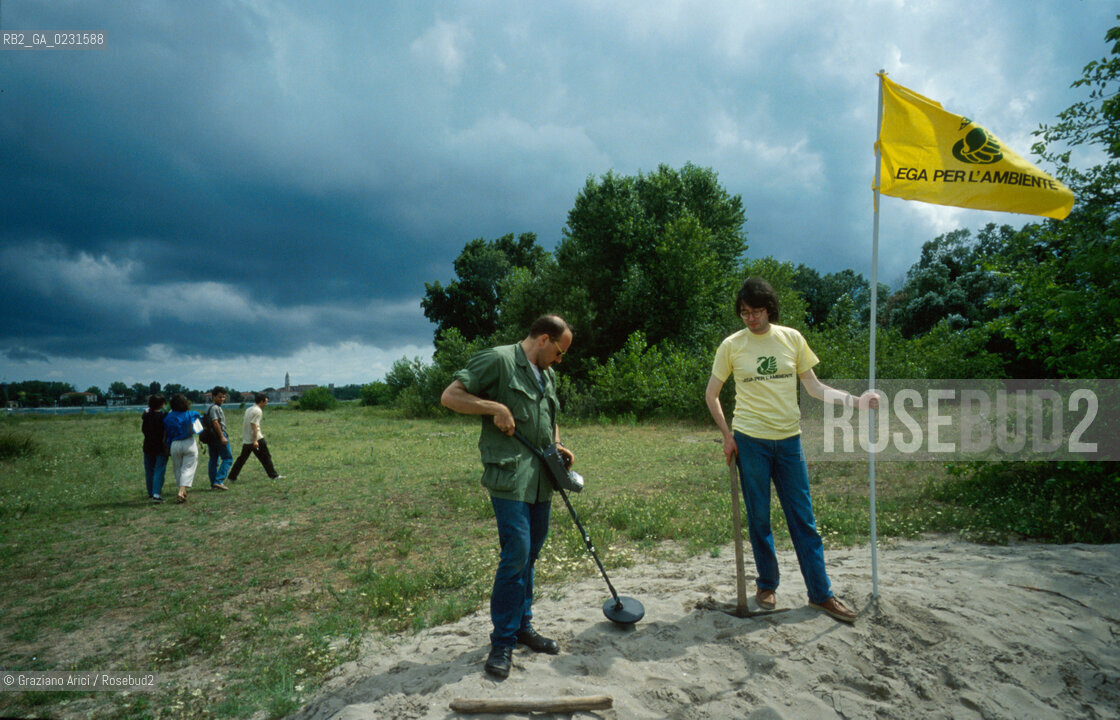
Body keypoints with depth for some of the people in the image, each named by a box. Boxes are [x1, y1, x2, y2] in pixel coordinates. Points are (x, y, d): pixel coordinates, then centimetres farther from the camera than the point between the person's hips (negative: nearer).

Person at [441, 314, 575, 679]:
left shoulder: (548, 375, 18)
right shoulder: (498, 360, -9)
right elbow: (450, 396, -13)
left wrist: (558, 446, 11)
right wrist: (495, 407, -21)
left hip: (540, 481, 8)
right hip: (509, 477, -8)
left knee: (530, 554, 15)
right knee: (515, 556, -9)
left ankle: (522, 626, 31)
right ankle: (502, 642, 7)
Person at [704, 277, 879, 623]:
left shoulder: (792, 338, 4)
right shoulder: (732, 345, -1)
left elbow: (814, 387, 7)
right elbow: (711, 394, 7)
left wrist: (855, 400, -5)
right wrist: (727, 435, 0)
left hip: (789, 439, 2)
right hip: (750, 440, -1)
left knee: (803, 519, 5)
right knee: (758, 518, 8)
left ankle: (821, 593, 16)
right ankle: (767, 584, 25)